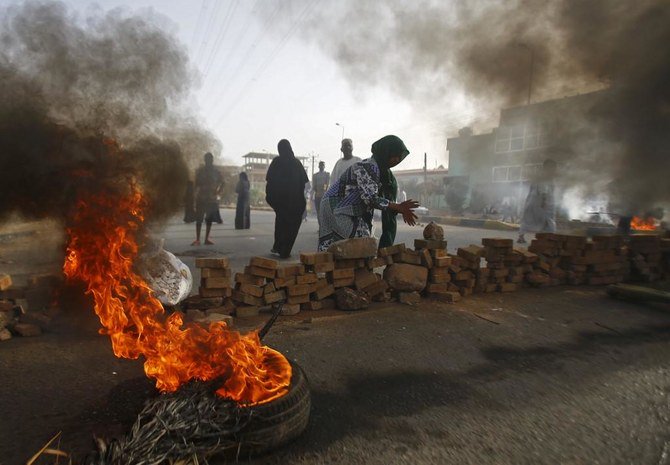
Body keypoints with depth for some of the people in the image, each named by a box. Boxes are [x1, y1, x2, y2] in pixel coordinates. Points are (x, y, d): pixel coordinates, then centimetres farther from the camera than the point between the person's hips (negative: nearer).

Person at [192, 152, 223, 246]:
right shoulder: (200, 170, 0)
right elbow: (196, 183, 2)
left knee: (209, 219, 5)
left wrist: (217, 191, 5)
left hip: (212, 198, 2)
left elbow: (221, 182, 16)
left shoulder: (216, 171, 5)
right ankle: (197, 239, -1)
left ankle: (207, 239, 12)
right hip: (201, 198, -2)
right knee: (199, 219, -3)